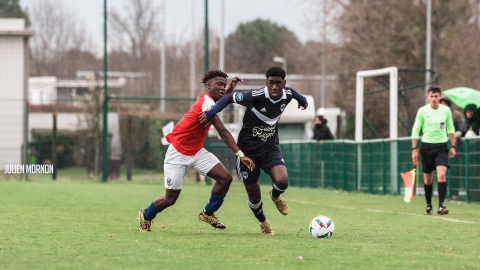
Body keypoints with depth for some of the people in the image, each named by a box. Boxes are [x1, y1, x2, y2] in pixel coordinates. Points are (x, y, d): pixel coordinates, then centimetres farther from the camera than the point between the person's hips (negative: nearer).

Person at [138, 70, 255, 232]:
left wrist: (230, 88, 12)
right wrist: (241, 155, -34)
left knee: (225, 178, -9)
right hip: (178, 154, -9)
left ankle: (208, 213, 10)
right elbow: (222, 132, -31)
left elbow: (218, 101, 32)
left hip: (196, 152, 9)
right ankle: (146, 216, 28)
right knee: (170, 199, -2)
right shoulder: (206, 103, -25)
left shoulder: (208, 99, 2)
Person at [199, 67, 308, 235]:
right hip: (248, 149, -3)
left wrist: (302, 99, 41)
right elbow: (230, 98, -12)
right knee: (254, 196, 2)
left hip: (270, 148, 3)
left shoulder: (287, 95, -7)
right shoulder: (255, 96, -23)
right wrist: (210, 114, -23)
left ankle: (275, 195, 15)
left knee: (282, 182, -25)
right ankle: (263, 222, 37)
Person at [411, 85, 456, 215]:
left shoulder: (446, 110, 1)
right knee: (428, 178, 6)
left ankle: (441, 205, -20)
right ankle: (429, 206, 21)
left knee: (442, 174, -18)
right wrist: (414, 149, -3)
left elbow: (450, 129, 13)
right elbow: (415, 130, 1)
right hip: (427, 146, 0)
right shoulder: (422, 111, -3)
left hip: (441, 147, 0)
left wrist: (453, 146, 11)